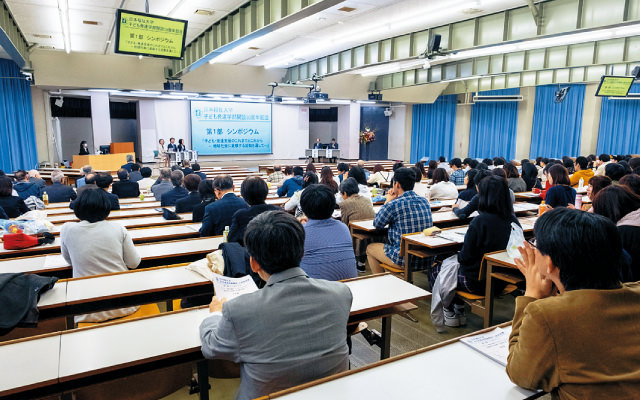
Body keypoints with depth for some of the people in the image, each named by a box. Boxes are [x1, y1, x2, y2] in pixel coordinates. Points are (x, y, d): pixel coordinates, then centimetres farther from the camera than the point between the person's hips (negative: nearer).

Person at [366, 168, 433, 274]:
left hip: (403, 261, -7)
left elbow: (377, 224, -1)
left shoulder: (393, 205, -19)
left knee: (370, 248, 19)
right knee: (387, 242, 32)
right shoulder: (424, 201, 2)